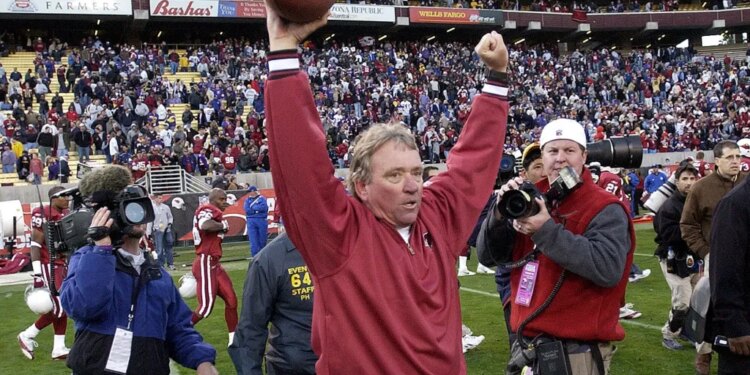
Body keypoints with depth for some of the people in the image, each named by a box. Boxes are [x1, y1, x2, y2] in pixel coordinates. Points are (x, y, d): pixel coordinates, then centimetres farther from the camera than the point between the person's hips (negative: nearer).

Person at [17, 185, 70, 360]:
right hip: (48, 266, -9)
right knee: (58, 308, -9)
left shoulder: (66, 215, 11)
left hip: (62, 265, 9)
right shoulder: (43, 215, -15)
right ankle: (27, 336, 9)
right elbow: (35, 245, -16)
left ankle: (59, 348, 15)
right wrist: (37, 273, -20)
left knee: (63, 306, 8)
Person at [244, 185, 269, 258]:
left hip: (262, 220, -1)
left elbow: (264, 207, -11)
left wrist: (253, 207, -5)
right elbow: (247, 210, -3)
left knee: (262, 241, 5)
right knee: (253, 241, -7)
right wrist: (258, 210, -7)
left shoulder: (262, 198, 7)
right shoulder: (247, 200, 13)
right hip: (251, 221, 1)